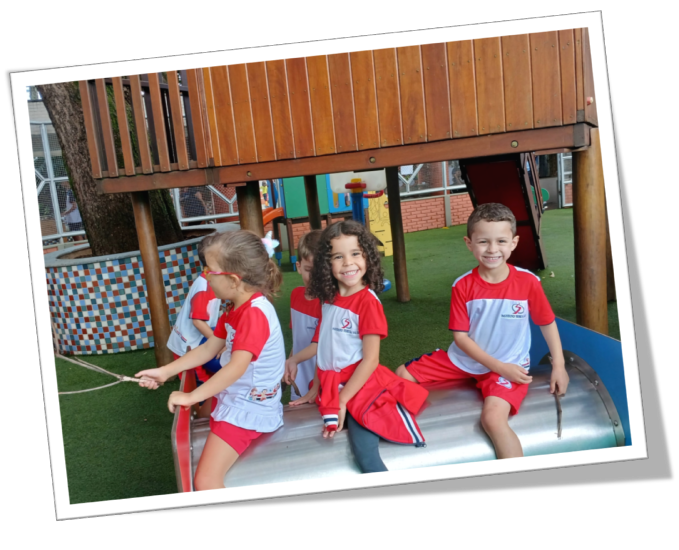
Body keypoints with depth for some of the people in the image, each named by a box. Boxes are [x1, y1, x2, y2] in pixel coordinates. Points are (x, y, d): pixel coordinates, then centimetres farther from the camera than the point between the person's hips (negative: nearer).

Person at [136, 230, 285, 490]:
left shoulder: (256, 313, -26)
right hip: (232, 396, 11)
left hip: (247, 410, -11)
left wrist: (192, 397, -29)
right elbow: (208, 349, 13)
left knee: (206, 482, -17)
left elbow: (237, 367, -33)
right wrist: (166, 371, 10)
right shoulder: (236, 309, 7)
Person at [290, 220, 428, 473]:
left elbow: (370, 360, -15)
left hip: (361, 386, -6)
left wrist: (342, 400, -14)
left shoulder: (367, 301, -13)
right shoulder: (329, 299, 8)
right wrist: (315, 391, 13)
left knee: (364, 453, -22)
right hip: (332, 389, 6)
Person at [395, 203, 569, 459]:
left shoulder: (528, 282, -13)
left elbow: (547, 323, 1)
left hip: (509, 365, -3)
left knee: (493, 417, -30)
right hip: (463, 360, 3)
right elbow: (460, 337, -9)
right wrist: (498, 367, -17)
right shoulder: (463, 286, -10)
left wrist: (559, 366, -3)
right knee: (403, 374, -1)